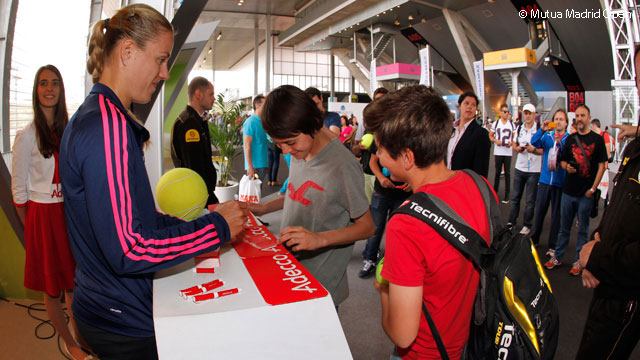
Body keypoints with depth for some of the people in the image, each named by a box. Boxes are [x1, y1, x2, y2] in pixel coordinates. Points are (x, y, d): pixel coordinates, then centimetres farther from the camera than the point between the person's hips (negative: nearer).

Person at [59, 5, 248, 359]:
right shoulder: (109, 123, -24)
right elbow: (126, 251, -28)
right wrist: (217, 226, -20)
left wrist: (182, 222, 7)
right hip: (124, 323, -9)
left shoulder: (89, 117, 9)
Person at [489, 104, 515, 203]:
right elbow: (490, 136, 8)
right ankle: (495, 192, 21)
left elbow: (514, 137, 12)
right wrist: (496, 141, -11)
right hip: (498, 152, 0)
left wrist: (511, 143, -8)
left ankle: (507, 195, 5)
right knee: (497, 172, 8)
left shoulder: (512, 124, 7)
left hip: (508, 152, 0)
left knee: (507, 173, 1)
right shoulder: (496, 123, 4)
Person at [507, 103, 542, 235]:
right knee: (515, 197, 12)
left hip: (534, 170, -4)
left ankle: (527, 225, 16)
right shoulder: (519, 128, 7)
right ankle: (511, 222, 22)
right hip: (519, 167, 5)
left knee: (530, 200, 4)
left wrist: (534, 150, -24)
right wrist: (517, 148, -4)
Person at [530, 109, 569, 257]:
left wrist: (560, 142, -25)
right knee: (539, 210, 10)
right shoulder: (547, 136, 7)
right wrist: (542, 130, -24)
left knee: (556, 214, 5)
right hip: (545, 179, 2)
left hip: (560, 182, -2)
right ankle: (534, 239, 27)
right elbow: (534, 142, -9)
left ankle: (552, 246, 14)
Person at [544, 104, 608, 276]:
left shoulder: (597, 139, -2)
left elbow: (602, 165, -2)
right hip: (568, 191, 3)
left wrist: (593, 188, -8)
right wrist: (567, 167, -8)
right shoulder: (570, 139, 8)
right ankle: (557, 256, 22)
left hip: (586, 193, -3)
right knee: (564, 227, 11)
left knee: (582, 229, 8)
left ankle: (578, 260, 18)